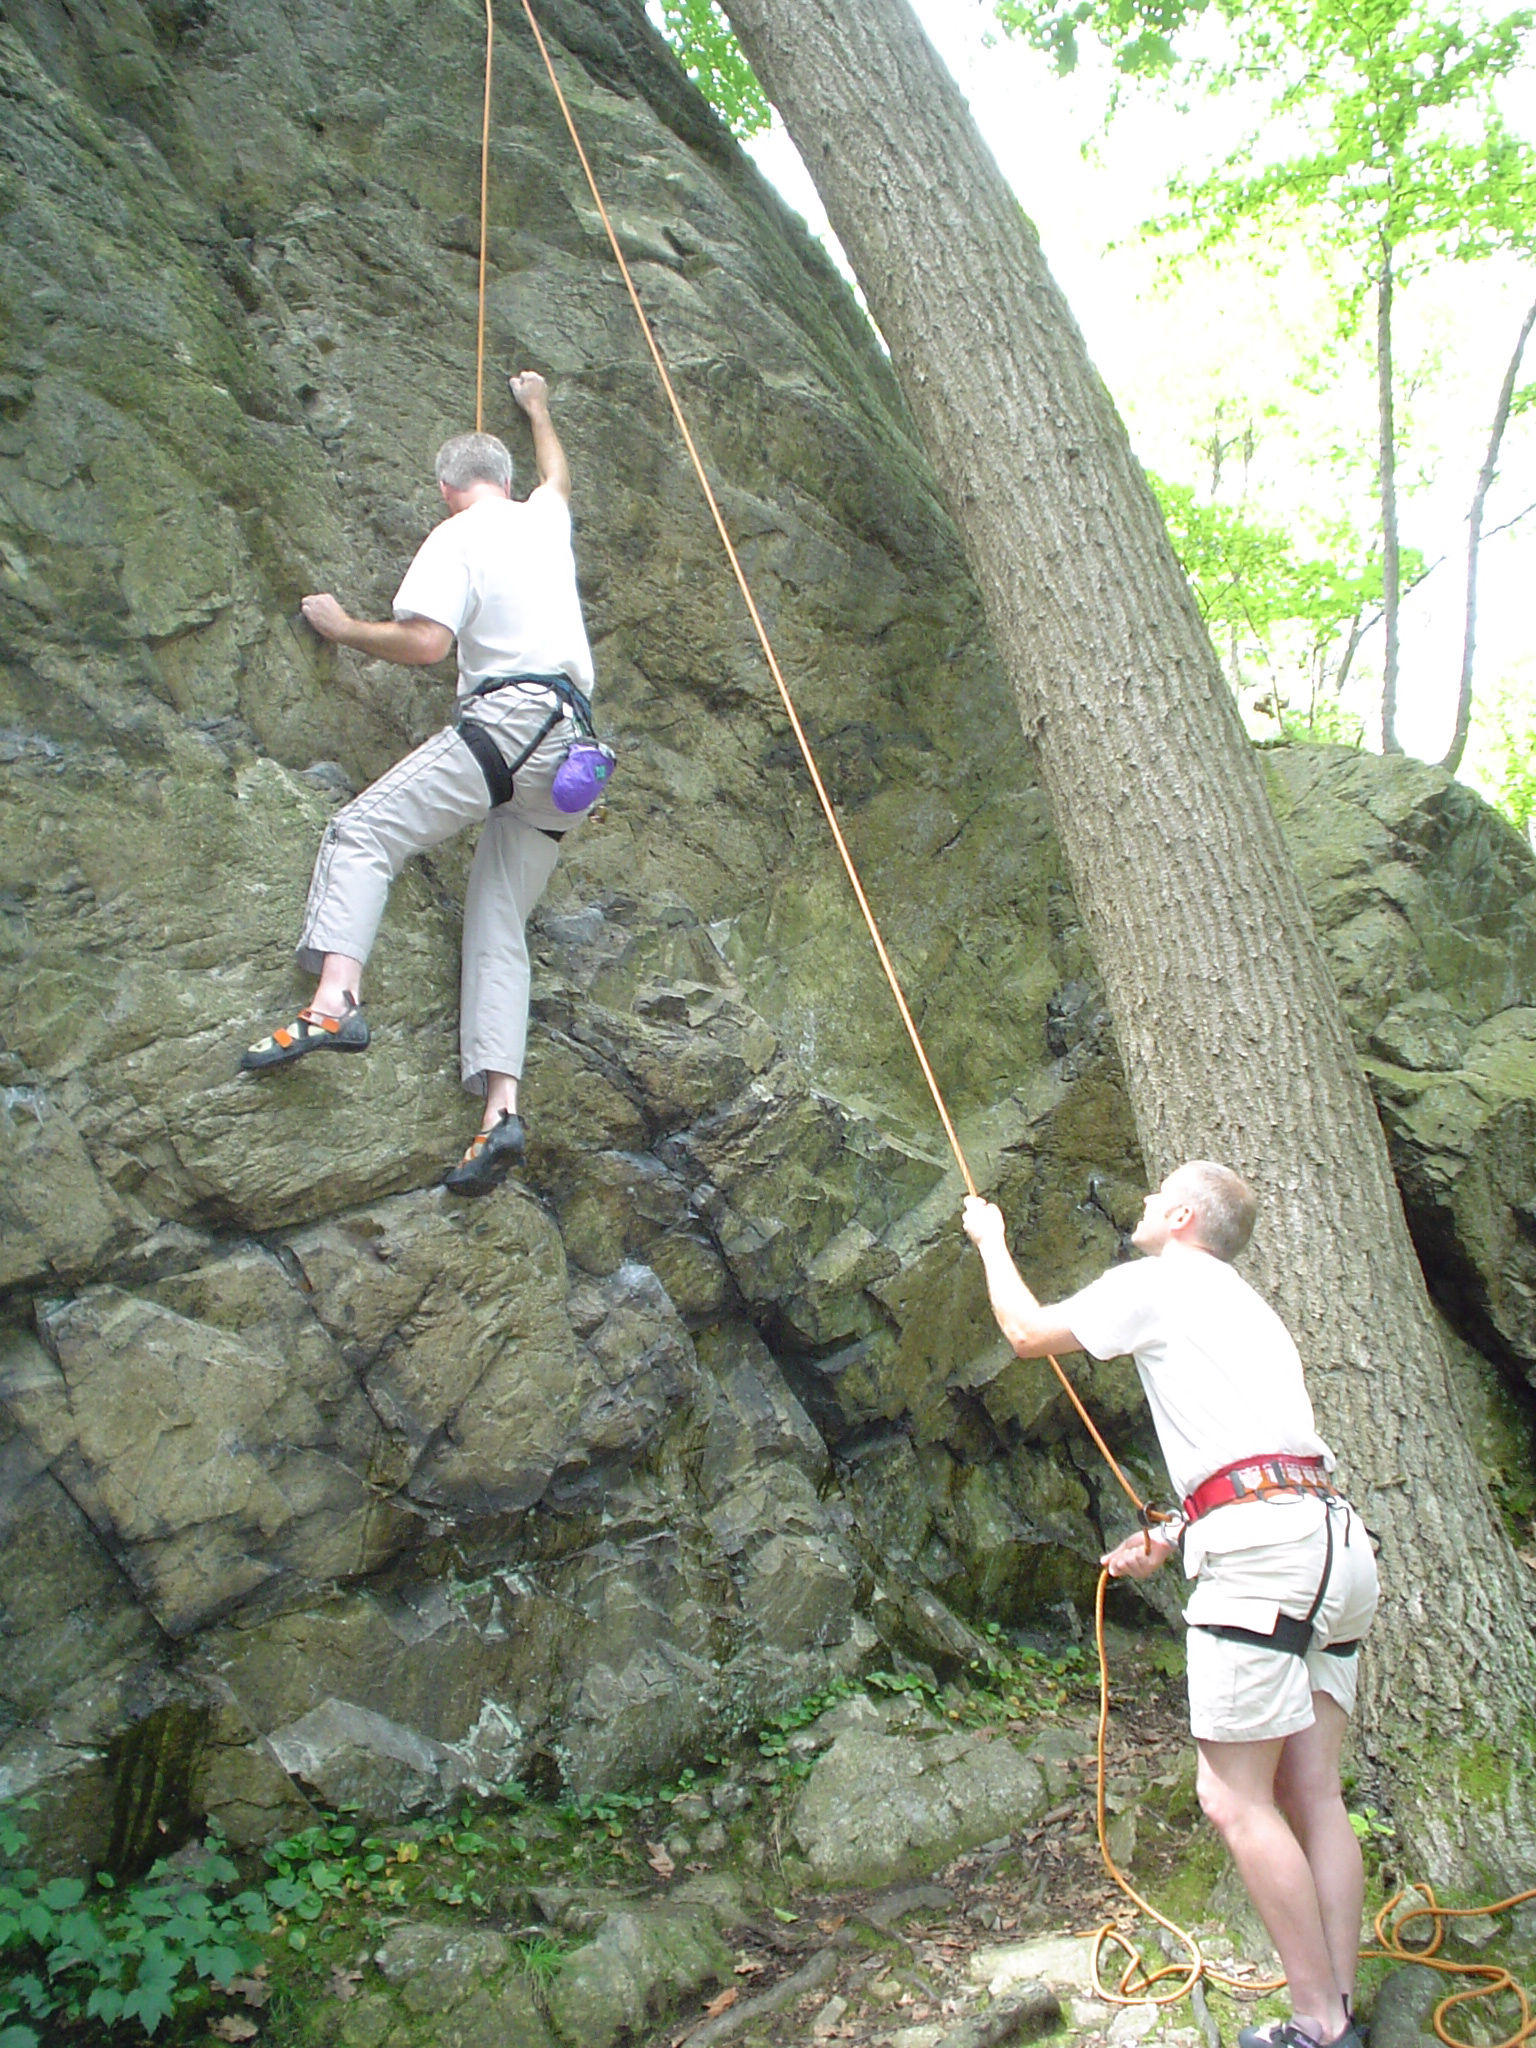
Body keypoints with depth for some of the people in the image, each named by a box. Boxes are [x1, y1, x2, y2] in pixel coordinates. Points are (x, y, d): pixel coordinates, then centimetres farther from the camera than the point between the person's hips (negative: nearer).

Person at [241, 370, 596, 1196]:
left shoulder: (456, 536, 4)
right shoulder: (545, 519, 25)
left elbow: (424, 641, -9)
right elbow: (557, 474, 49)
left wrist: (343, 627, 8)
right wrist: (537, 407, 67)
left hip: (510, 716, -7)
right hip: (570, 740, 7)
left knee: (363, 831, -11)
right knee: (498, 920, 0)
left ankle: (334, 999, -33)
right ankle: (501, 1107, -12)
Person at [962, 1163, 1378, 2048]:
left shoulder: (1158, 1282, 2)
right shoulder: (1244, 1305, 27)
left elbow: (1029, 1333, 10)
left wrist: (992, 1241, 25)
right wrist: (1171, 1536, 24)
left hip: (1266, 1552, -9)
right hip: (1338, 1539, 9)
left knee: (1235, 1797, -3)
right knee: (1312, 1793, 10)